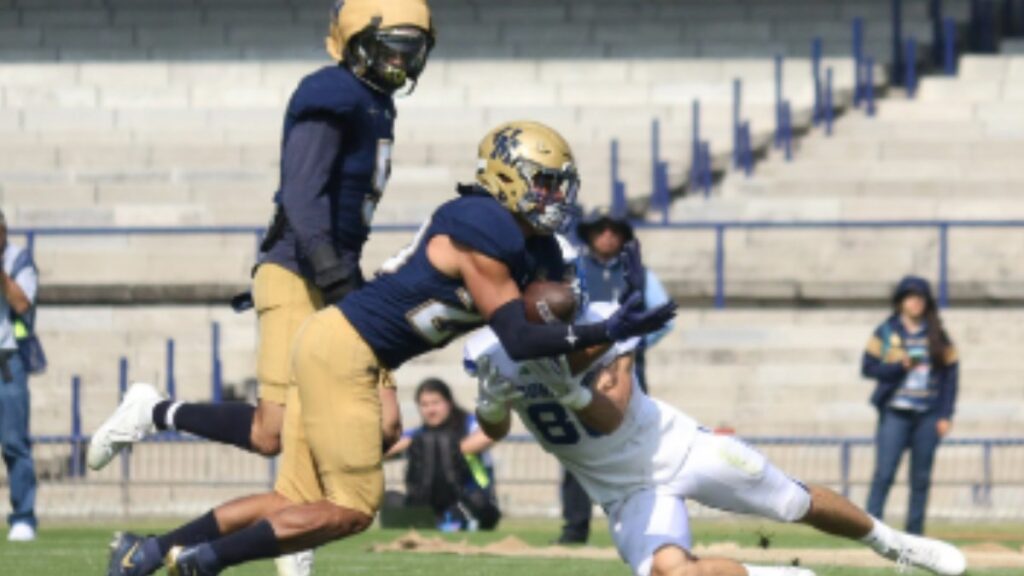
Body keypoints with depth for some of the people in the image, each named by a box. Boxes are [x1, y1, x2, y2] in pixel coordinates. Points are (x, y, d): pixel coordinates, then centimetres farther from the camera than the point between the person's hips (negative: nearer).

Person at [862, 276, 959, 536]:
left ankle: (915, 532, 8)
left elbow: (951, 375, 8)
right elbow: (868, 368, 1)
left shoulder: (938, 336, 9)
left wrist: (946, 415, 0)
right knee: (884, 474, -10)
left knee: (921, 478, 3)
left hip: (928, 416, 2)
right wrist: (900, 366, -15)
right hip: (895, 414, -2)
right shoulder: (886, 333, 5)